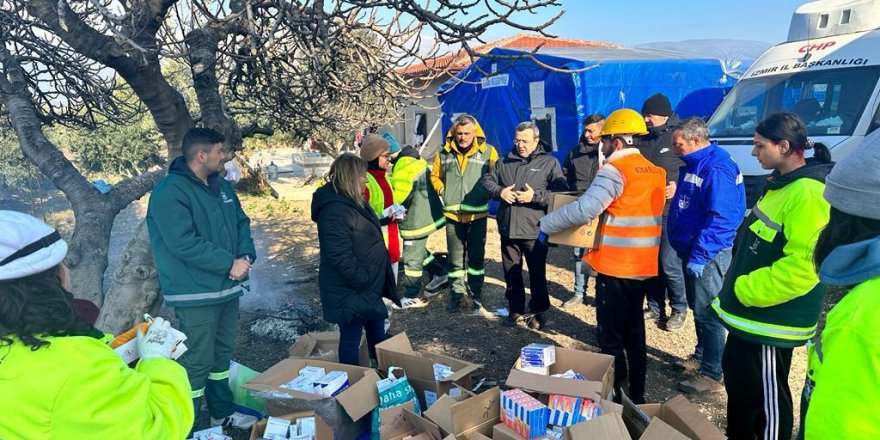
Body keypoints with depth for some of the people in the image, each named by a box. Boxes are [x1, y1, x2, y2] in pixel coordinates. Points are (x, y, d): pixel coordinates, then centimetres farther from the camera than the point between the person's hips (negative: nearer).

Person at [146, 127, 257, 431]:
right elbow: (184, 243, -25)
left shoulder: (222, 186, 10)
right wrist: (230, 264, -21)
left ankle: (223, 412, 36)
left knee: (222, 353, 20)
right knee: (197, 363, -1)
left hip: (227, 288, 8)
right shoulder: (170, 192, -17)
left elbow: (241, 223, 13)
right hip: (197, 294, -8)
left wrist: (246, 255, -7)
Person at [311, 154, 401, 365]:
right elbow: (342, 258, -29)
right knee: (351, 339, 6)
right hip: (351, 292, -11)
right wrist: (364, 281, -21)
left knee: (377, 332, 24)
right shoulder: (335, 211, -25)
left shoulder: (355, 202, 9)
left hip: (370, 287, 11)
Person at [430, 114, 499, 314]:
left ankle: (476, 297, 21)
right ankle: (456, 294, 25)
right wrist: (442, 191, 0)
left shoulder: (488, 151, -4)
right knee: (455, 258, 10)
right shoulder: (444, 153, 2)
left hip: (478, 214, -1)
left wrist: (487, 193, -10)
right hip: (453, 214, 2)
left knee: (476, 257, 8)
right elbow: (435, 175, 16)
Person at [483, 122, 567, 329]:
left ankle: (538, 312, 24)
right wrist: (500, 191, -7)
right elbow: (487, 181, 13)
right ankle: (515, 310, 30)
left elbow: (561, 193, -11)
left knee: (537, 274, 8)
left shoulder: (549, 162, -3)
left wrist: (535, 196, -20)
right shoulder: (504, 162, 10)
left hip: (534, 230, -4)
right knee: (511, 273, 15)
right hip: (508, 228, 4)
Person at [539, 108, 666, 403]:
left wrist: (545, 225, -15)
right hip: (644, 265, 8)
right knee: (635, 332, 19)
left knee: (611, 337, 2)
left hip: (616, 266, -8)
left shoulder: (615, 170, -16)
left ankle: (614, 396, 9)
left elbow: (584, 209, -25)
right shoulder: (655, 172, 10)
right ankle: (637, 395, 30)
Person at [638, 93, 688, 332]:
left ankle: (679, 309, 16)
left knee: (669, 263, -3)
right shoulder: (644, 140, 13)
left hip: (670, 212, -6)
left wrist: (679, 186, -18)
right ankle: (654, 307, 26)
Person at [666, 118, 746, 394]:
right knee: (698, 308, 20)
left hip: (708, 255, -10)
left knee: (707, 313, -4)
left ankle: (712, 375, 5)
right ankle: (701, 356, 35)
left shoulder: (716, 169, -21)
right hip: (692, 249, 10)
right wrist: (687, 249, 20)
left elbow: (720, 218, -26)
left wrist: (699, 255, -26)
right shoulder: (694, 165, 12)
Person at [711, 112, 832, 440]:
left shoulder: (808, 194, -23)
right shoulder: (782, 182, 10)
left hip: (770, 318, -10)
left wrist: (743, 289, -21)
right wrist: (737, 288, 14)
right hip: (750, 314, 10)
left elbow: (801, 267, -30)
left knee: (765, 396, 5)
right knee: (736, 378, 24)